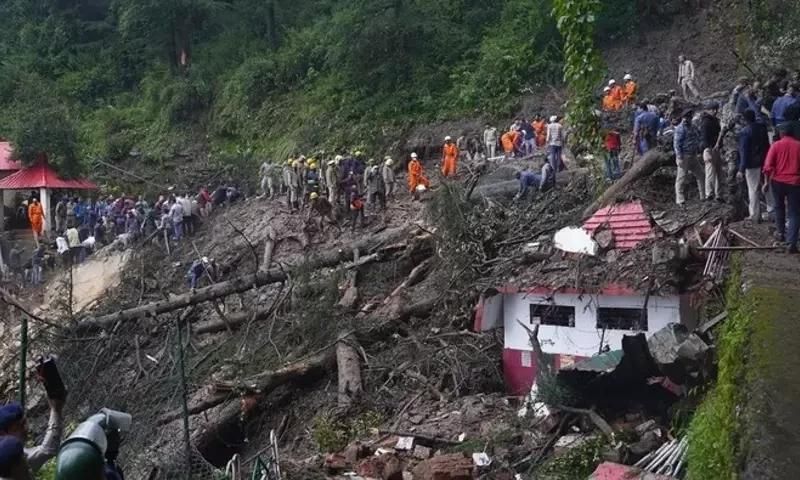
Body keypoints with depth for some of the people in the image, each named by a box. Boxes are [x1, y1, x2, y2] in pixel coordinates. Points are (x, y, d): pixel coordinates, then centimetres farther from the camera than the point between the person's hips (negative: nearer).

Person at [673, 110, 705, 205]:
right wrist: (679, 158, -20)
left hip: (693, 157, 9)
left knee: (700, 175, 11)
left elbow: (697, 141, 26)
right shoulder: (680, 128, -11)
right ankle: (680, 200, 1)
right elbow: (676, 143, -16)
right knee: (681, 178, -3)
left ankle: (704, 196, 20)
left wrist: (698, 153, 20)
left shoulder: (692, 127, 16)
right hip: (684, 157, -9)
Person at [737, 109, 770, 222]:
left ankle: (755, 216, 6)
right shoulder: (763, 128, 3)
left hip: (752, 165, -6)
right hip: (764, 162, 6)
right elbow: (767, 145, 11)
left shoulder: (745, 132, -17)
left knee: (753, 190, 1)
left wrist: (741, 169, -17)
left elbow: (744, 152, -19)